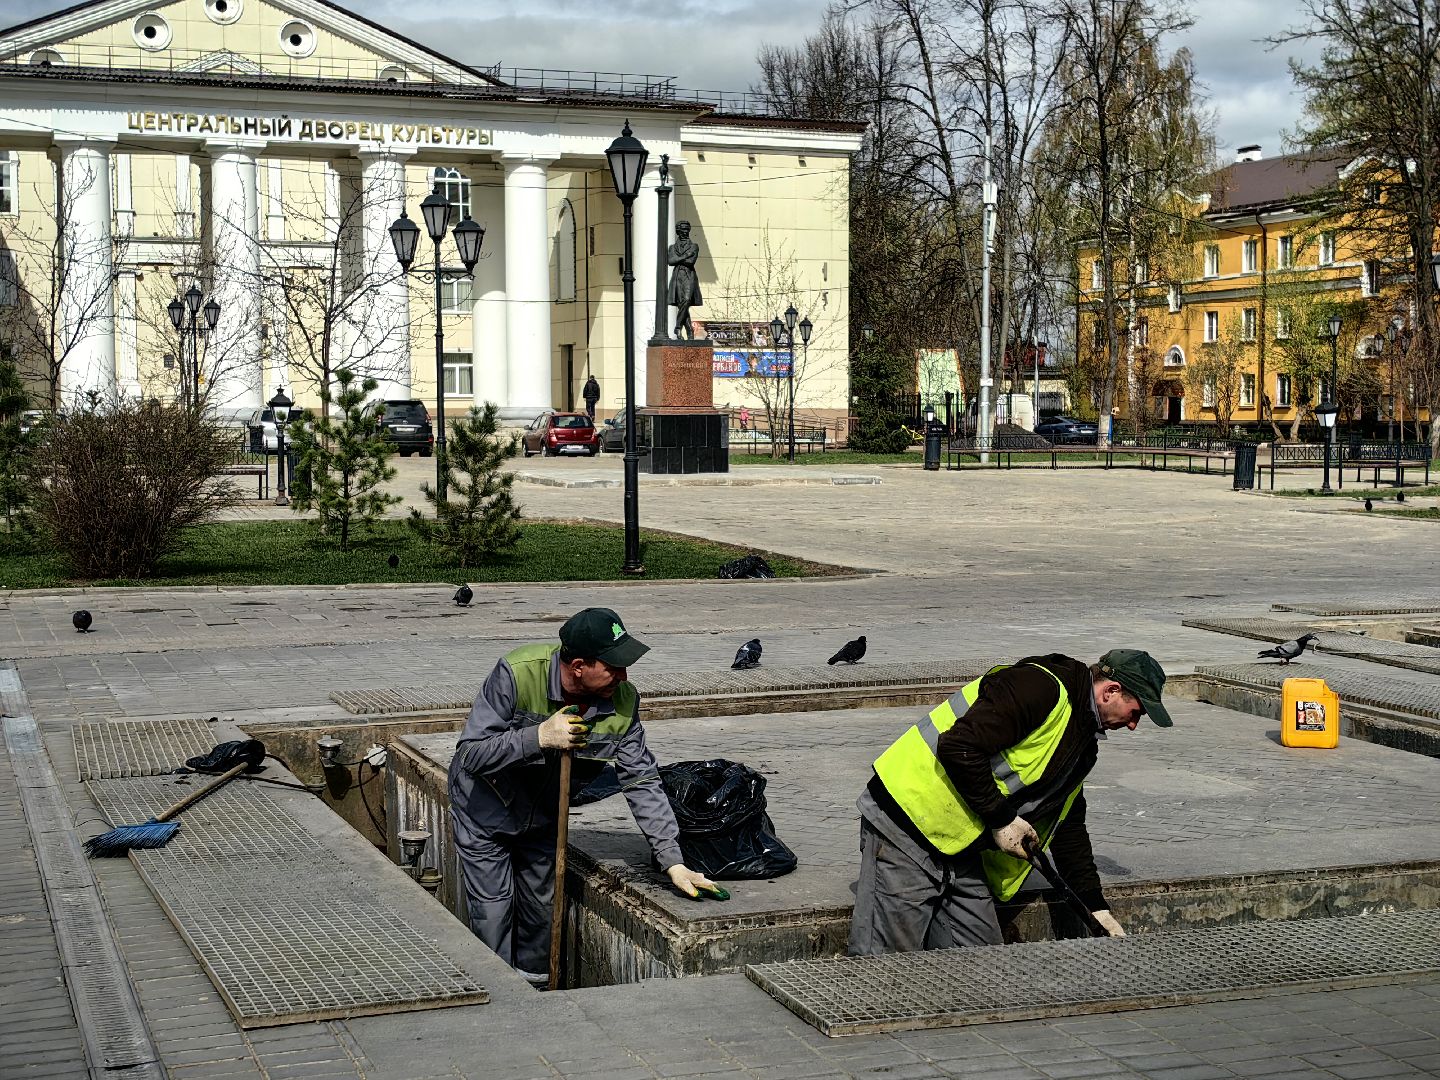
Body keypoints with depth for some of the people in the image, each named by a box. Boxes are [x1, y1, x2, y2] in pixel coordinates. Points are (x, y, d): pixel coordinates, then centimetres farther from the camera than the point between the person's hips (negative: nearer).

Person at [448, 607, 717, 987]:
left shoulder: (623, 701, -22)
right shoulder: (517, 674, -35)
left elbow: (642, 782, -16)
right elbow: (471, 755, -32)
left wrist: (673, 861, -20)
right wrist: (539, 737, -42)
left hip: (542, 814, 4)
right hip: (485, 813, -4)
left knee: (541, 908, 16)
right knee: (493, 914, -2)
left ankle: (534, 988, 38)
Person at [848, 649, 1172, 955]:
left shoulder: (1083, 740, 17)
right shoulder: (1039, 687, -16)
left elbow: (1069, 825, 26)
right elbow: (957, 746, -25)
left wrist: (1095, 905, 23)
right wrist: (1002, 819, -16)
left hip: (961, 850, 10)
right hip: (907, 824, -10)